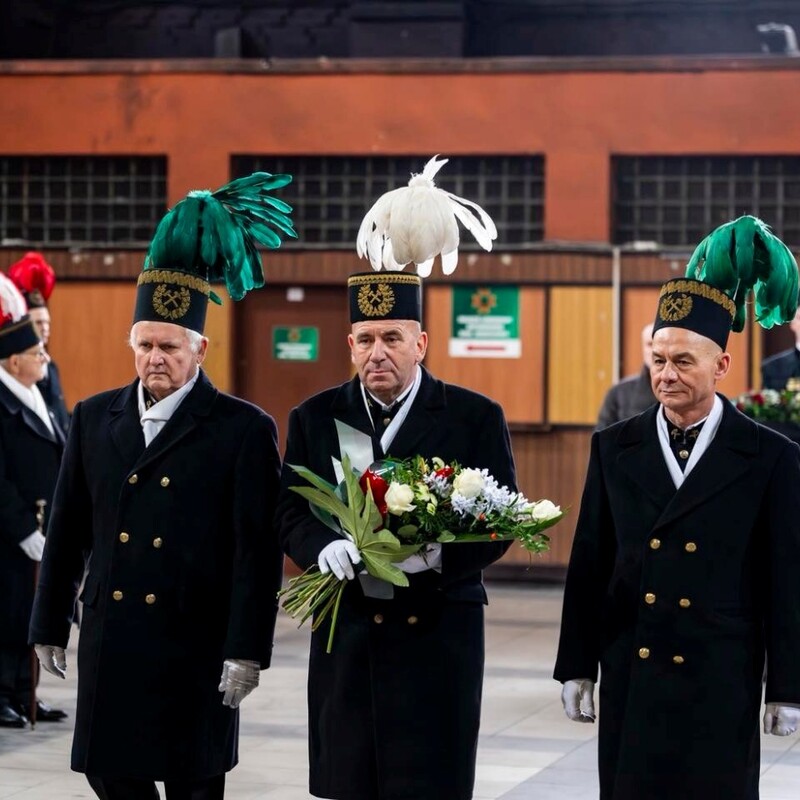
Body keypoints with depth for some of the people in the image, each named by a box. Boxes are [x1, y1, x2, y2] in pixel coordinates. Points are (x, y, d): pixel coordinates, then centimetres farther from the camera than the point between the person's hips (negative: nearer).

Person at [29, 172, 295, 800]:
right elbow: (67, 531, 13)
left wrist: (247, 650, -13)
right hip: (111, 643, 4)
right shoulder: (94, 419, 10)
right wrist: (49, 627, 12)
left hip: (196, 648, -4)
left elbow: (259, 550, -8)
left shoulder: (245, 430, -4)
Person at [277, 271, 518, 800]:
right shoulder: (315, 418, 8)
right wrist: (325, 546, -18)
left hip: (438, 634, -2)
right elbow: (291, 514, 5)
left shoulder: (475, 417, 1)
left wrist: (437, 553, -22)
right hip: (347, 636, 3)